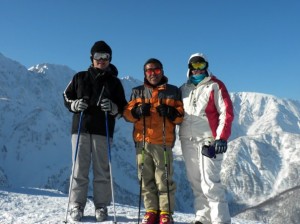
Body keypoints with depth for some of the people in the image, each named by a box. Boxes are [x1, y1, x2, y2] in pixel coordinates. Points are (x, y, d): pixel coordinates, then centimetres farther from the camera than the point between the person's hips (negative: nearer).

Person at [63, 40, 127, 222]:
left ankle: (102, 207, 8)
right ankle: (77, 206, 8)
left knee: (102, 170, 0)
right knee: (80, 169, 1)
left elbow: (123, 107, 8)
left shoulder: (114, 81, 10)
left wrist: (112, 108, -13)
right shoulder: (80, 77, 13)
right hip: (80, 128, 1)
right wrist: (74, 105, -5)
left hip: (103, 131, 0)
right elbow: (67, 97, 16)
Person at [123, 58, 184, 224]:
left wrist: (170, 112, -13)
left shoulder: (173, 91, 10)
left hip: (163, 142, -2)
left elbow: (181, 115, 7)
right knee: (146, 179, 6)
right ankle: (151, 211, 16)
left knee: (164, 179, -4)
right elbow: (127, 113, 10)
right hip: (142, 142, 3)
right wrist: (138, 111, -11)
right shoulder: (137, 92, 16)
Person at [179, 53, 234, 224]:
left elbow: (226, 112, -5)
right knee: (196, 183, 6)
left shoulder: (215, 86, 2)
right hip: (188, 141, 5)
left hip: (208, 140, -5)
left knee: (210, 183, -12)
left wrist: (222, 138, -13)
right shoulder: (184, 89, 17)